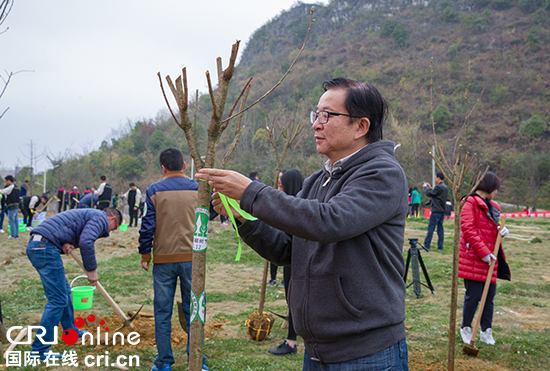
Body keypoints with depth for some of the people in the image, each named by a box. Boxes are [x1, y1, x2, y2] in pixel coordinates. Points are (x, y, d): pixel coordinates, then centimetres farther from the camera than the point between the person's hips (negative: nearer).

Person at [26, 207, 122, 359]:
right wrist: (92, 270, -10)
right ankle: (39, 349, -3)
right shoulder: (101, 218, -3)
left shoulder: (88, 215, 27)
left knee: (64, 290, 22)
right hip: (45, 247, -11)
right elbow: (86, 242, -20)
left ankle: (71, 331, 37)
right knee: (58, 299, -6)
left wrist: (64, 244, 1)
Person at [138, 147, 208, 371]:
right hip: (192, 258, 1)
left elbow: (147, 225, -5)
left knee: (162, 312, 9)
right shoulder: (197, 189, 1)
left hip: (163, 259, -1)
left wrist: (144, 253, 6)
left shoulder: (154, 190, -4)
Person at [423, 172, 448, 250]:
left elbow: (429, 194, -11)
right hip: (442, 211, 9)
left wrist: (425, 187, 5)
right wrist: (430, 188, 18)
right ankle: (440, 246, 10)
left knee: (431, 228, -5)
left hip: (436, 211, -9)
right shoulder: (445, 187, 14)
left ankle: (426, 245, -3)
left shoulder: (439, 187, -16)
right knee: (440, 228, 9)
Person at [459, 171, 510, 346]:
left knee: (489, 295, 10)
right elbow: (468, 229, -16)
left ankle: (486, 331, 23)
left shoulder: (492, 206, 17)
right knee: (473, 295, -3)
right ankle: (466, 328, 17)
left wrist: (501, 230, 3)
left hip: (490, 258, 8)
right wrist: (483, 252, -19)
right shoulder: (470, 202, -9)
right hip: (473, 258, -8)